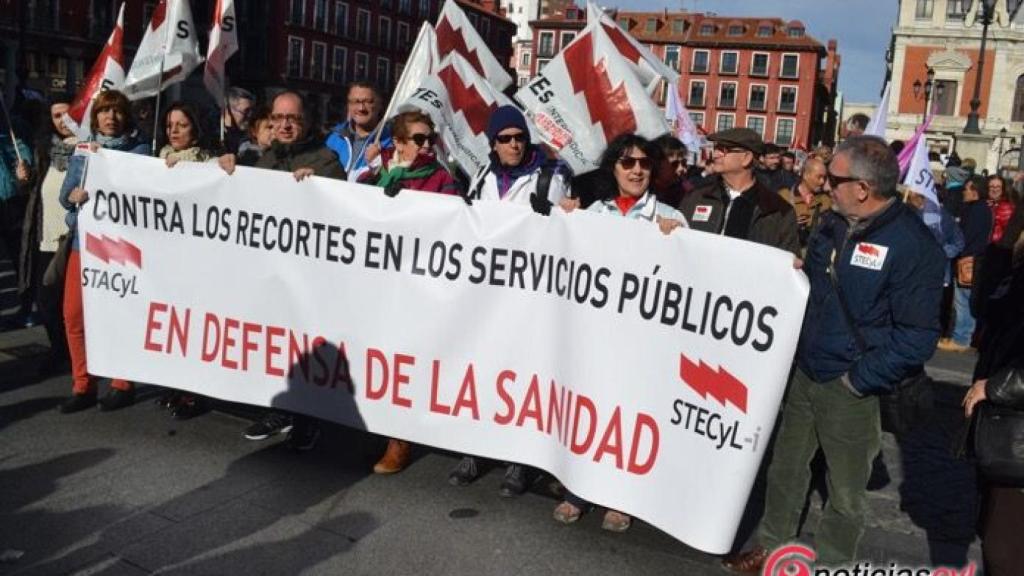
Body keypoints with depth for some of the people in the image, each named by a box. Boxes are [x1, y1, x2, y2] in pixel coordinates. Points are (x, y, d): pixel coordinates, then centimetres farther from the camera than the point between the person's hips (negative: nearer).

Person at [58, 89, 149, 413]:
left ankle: (123, 384, 11)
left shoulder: (139, 150, 1)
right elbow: (64, 196, 9)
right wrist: (73, 196, -11)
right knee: (74, 314, 2)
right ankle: (83, 386, 14)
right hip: (83, 240, 5)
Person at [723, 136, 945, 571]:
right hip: (802, 373, 7)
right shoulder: (832, 224, 3)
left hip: (849, 389, -6)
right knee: (785, 469, 19)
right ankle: (771, 548, 36)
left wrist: (857, 381, -18)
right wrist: (792, 352, 7)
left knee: (845, 491, 12)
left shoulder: (913, 245, -19)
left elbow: (917, 337, -20)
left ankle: (831, 563, 30)